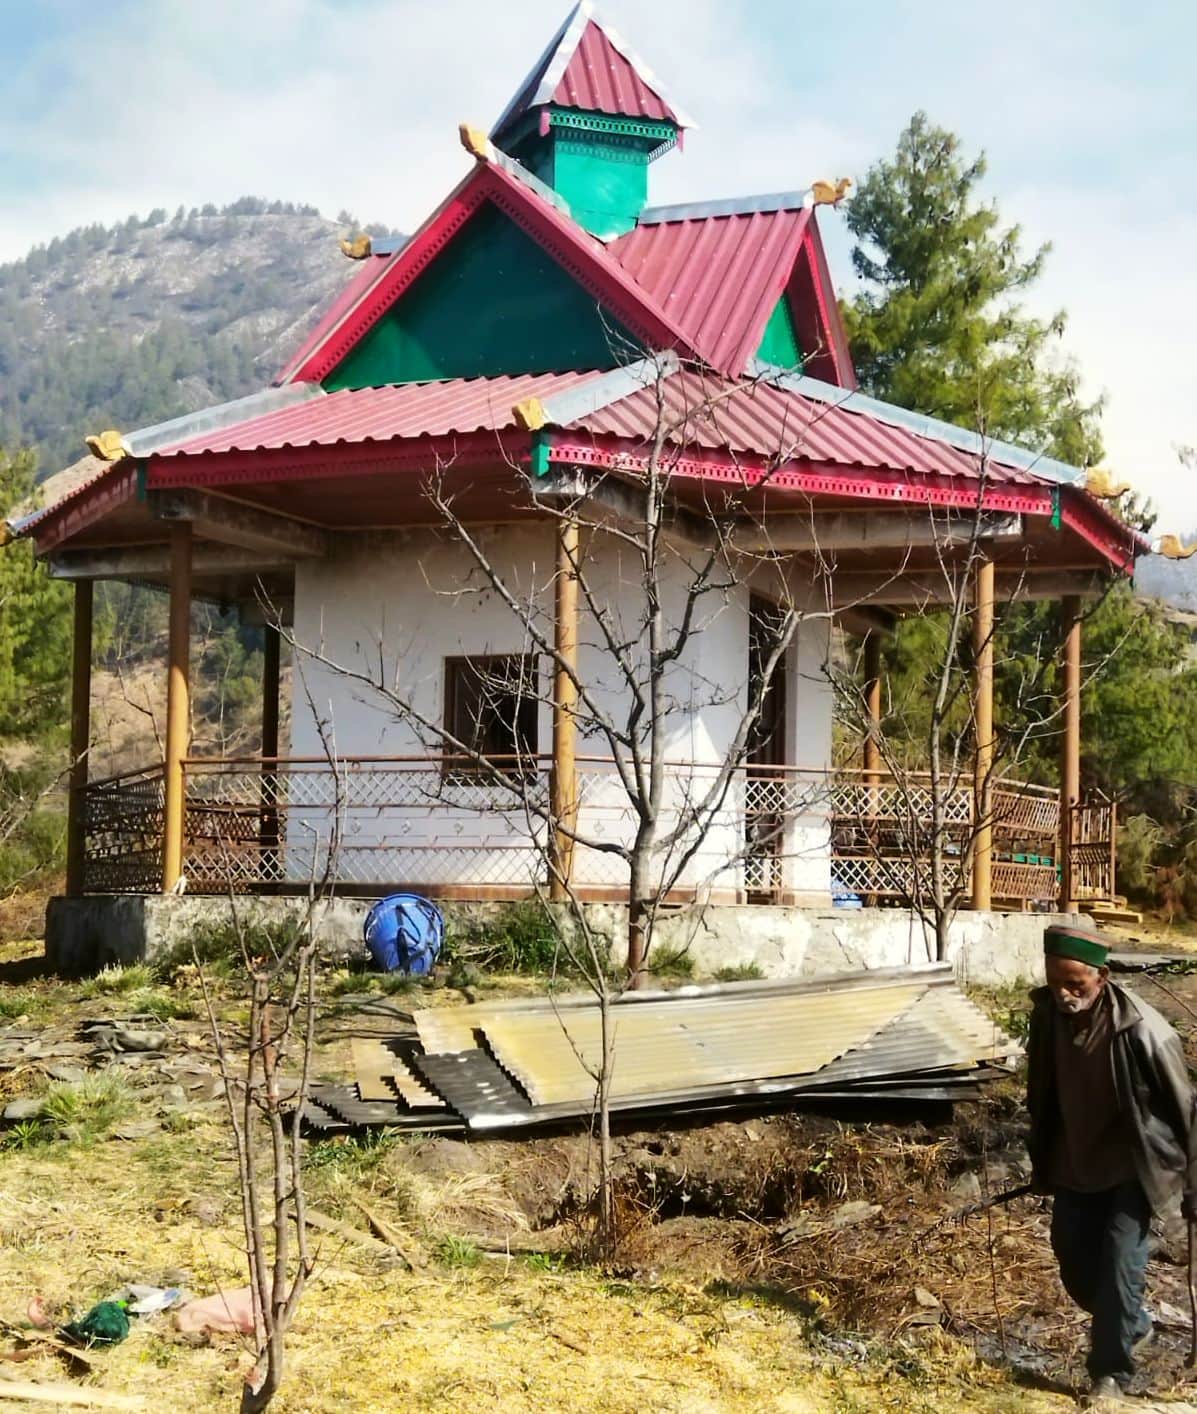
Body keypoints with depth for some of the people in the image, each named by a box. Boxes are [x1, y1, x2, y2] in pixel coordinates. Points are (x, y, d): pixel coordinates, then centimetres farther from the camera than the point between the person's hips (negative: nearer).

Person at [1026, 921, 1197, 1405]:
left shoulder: (1142, 1031, -28)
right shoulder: (1047, 1013, -12)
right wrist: (1041, 1162, 13)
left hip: (1132, 1170, -5)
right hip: (1074, 1166, 5)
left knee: (1118, 1268, -4)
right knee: (1075, 1266, 13)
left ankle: (1110, 1372, 16)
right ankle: (1133, 1325, 40)